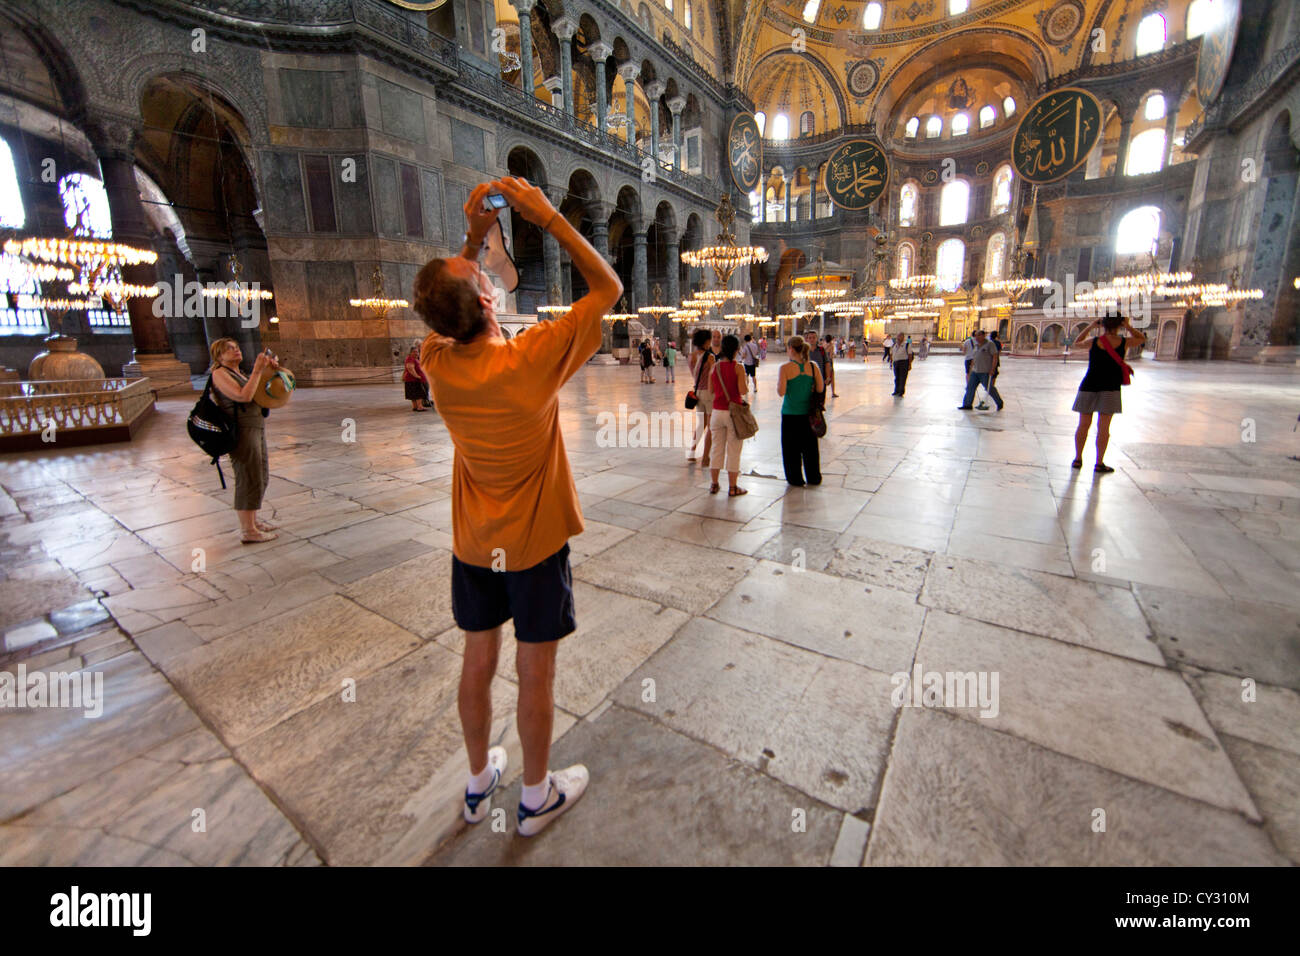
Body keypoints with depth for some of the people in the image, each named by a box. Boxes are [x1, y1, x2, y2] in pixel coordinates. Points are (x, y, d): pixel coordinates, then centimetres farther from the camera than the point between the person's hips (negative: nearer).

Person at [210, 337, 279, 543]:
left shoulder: (239, 374, 18)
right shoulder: (220, 374, -9)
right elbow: (244, 396, -22)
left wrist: (270, 368, 5)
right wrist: (257, 370, -18)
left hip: (257, 429, 10)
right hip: (242, 431, -10)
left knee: (261, 478, 16)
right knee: (249, 480, -6)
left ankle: (252, 521, 28)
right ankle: (247, 531, 0)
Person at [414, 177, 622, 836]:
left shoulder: (438, 364, -8)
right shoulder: (533, 360, -23)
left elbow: (443, 305, 15)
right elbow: (608, 286, -12)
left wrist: (473, 235, 6)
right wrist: (546, 216, -7)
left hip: (472, 544, 5)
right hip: (534, 543, -5)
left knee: (478, 663, 19)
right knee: (536, 673, 12)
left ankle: (480, 781, 42)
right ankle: (537, 796, 34)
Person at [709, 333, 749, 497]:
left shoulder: (715, 366, 2)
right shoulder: (737, 367, -11)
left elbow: (711, 390, 7)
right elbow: (743, 391, -14)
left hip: (717, 411, 4)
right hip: (733, 411, -4)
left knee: (717, 448, 14)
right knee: (733, 450, 4)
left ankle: (714, 485, 21)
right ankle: (733, 488, 11)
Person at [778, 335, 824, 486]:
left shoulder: (785, 368, -13)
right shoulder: (813, 366, -2)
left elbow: (781, 392, -16)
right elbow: (821, 389, 0)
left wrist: (778, 383, 3)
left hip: (790, 413, -4)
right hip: (808, 412, 4)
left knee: (792, 447, 9)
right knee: (810, 445, 16)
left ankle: (796, 478, 17)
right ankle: (813, 478, 26)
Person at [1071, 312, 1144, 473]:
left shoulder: (1093, 342, -4)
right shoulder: (1123, 343, -3)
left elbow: (1077, 342, 17)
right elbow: (1141, 338, 19)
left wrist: (1091, 326, 15)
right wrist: (1128, 326, 9)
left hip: (1089, 387, 0)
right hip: (1110, 389, 0)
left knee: (1083, 425, 7)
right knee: (1103, 428, 2)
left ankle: (1078, 459, 12)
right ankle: (1099, 463, 6)